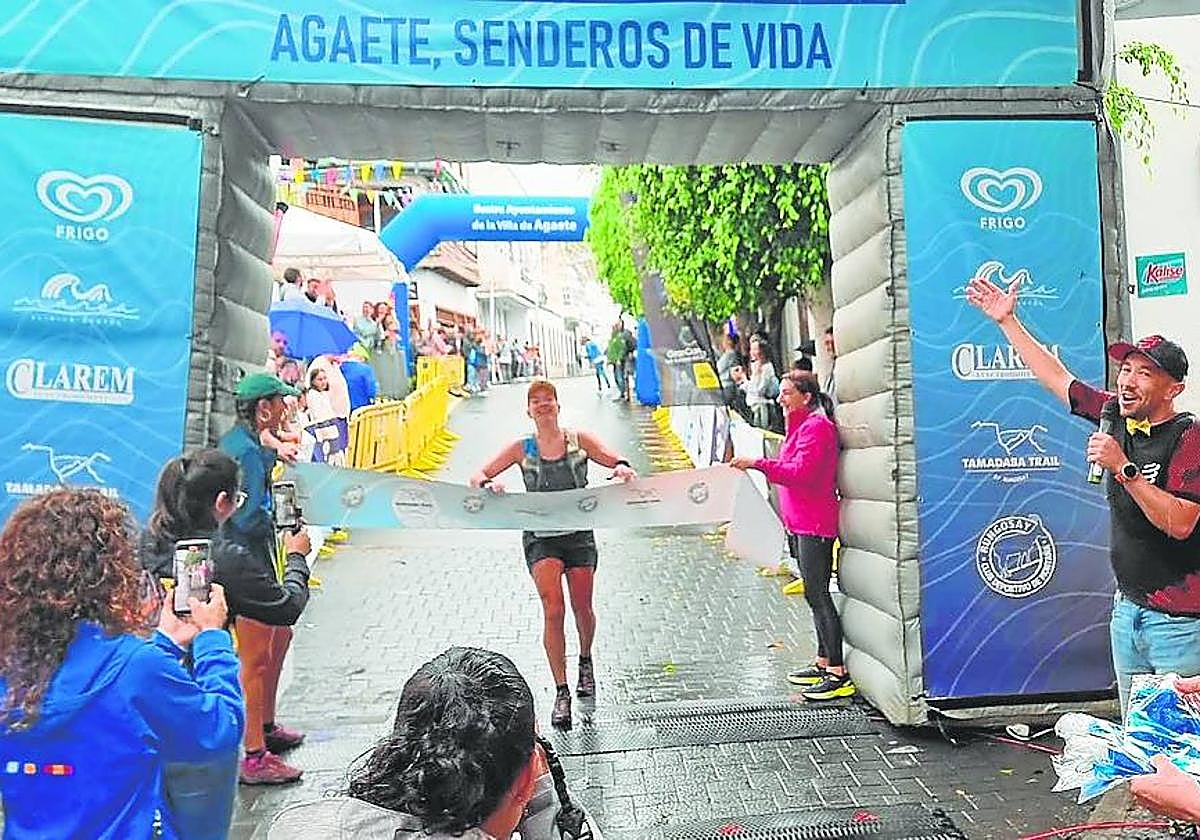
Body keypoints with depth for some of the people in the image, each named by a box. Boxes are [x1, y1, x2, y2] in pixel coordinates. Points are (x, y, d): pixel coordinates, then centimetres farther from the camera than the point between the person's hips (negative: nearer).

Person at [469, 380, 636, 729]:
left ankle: (585, 660, 41)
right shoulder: (521, 449, 1)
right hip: (540, 537, -1)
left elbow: (616, 462, -4)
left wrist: (622, 467, -28)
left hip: (579, 533, 1)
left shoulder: (580, 440, 1)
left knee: (582, 608, 8)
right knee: (553, 610, -12)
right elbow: (477, 477, 0)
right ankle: (561, 691, -1)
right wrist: (488, 484, -24)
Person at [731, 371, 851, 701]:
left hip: (815, 526, -10)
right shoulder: (801, 425, 19)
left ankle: (838, 675, -1)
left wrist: (758, 463, -23)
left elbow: (800, 473, -23)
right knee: (815, 595, 15)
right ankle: (823, 664, 26)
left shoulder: (816, 426, -14)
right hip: (801, 523, 10)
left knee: (818, 595, -7)